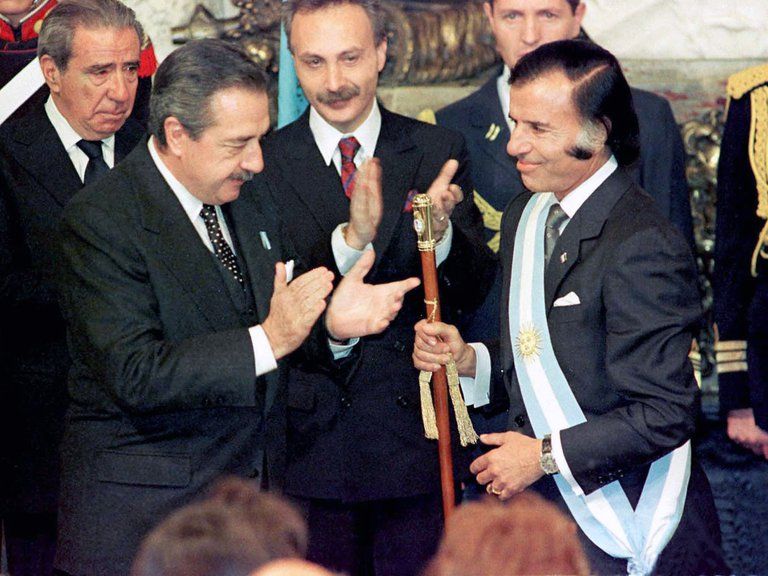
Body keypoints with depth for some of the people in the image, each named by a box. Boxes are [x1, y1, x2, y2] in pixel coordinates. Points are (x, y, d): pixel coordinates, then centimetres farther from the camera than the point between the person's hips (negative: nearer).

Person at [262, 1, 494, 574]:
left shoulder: (438, 152, 2)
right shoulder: (264, 162, -3)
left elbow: (471, 291, -3)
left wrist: (440, 232, -25)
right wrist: (348, 241, -28)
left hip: (417, 436, 1)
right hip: (311, 440, -1)